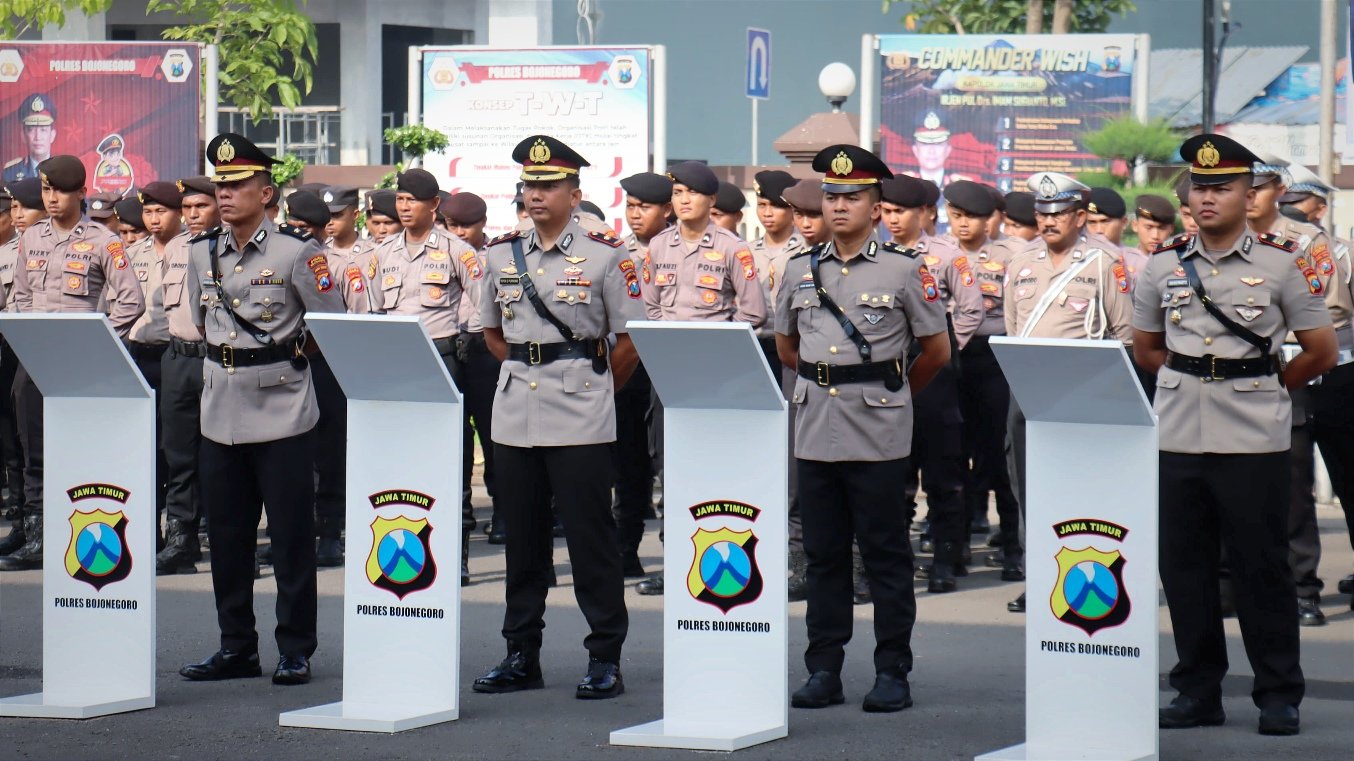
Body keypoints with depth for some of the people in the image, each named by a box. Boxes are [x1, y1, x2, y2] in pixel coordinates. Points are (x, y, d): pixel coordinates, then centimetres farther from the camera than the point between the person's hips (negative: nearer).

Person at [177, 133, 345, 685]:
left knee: (291, 535, 0)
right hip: (221, 412, 6)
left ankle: (295, 650, 6)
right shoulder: (202, 252, 7)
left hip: (282, 410, -5)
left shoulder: (296, 251, -9)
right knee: (226, 534, 9)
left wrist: (284, 354, 7)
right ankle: (236, 647, 17)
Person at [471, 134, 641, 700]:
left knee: (590, 536, -3)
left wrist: (595, 391, 6)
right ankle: (521, 656, 16)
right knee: (522, 537, 9)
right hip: (515, 414, 5)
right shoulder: (501, 255, 9)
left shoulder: (605, 256, -4)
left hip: (580, 419, -4)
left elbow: (630, 340, -1)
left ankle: (605, 659, 2)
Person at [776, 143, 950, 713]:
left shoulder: (904, 270, -3)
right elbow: (785, 343, 24)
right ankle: (823, 671, 13)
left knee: (885, 554, 1)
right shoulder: (801, 270, 9)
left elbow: (937, 350, 5)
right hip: (816, 431, 4)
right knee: (822, 554, 8)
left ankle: (892, 673, 6)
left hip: (878, 436, -4)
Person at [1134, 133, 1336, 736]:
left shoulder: (1282, 264, -2)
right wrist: (1193, 382, 11)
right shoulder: (1164, 266, 8)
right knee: (1183, 565, 7)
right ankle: (1197, 690, 16)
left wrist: (1261, 387, 8)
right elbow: (1145, 348, 20)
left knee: (1261, 566, 0)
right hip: (1177, 437, 4)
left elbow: (1321, 351, 4)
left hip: (1253, 439, -4)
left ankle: (1278, 695, 9)